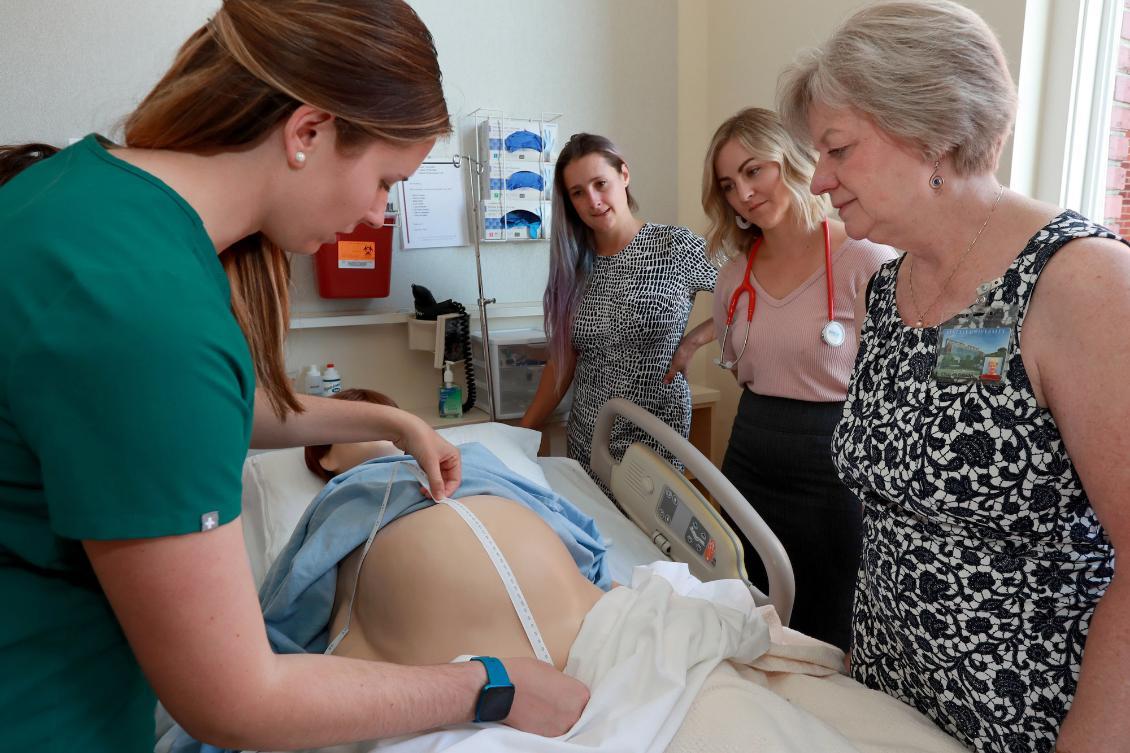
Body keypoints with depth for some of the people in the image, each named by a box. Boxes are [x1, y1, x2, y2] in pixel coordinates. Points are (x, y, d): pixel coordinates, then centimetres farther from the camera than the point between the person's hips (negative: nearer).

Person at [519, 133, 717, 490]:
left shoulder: (676, 246, -8)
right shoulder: (574, 266, 4)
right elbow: (562, 363, 6)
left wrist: (692, 341, -13)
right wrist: (523, 433, 5)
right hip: (585, 439, 4)